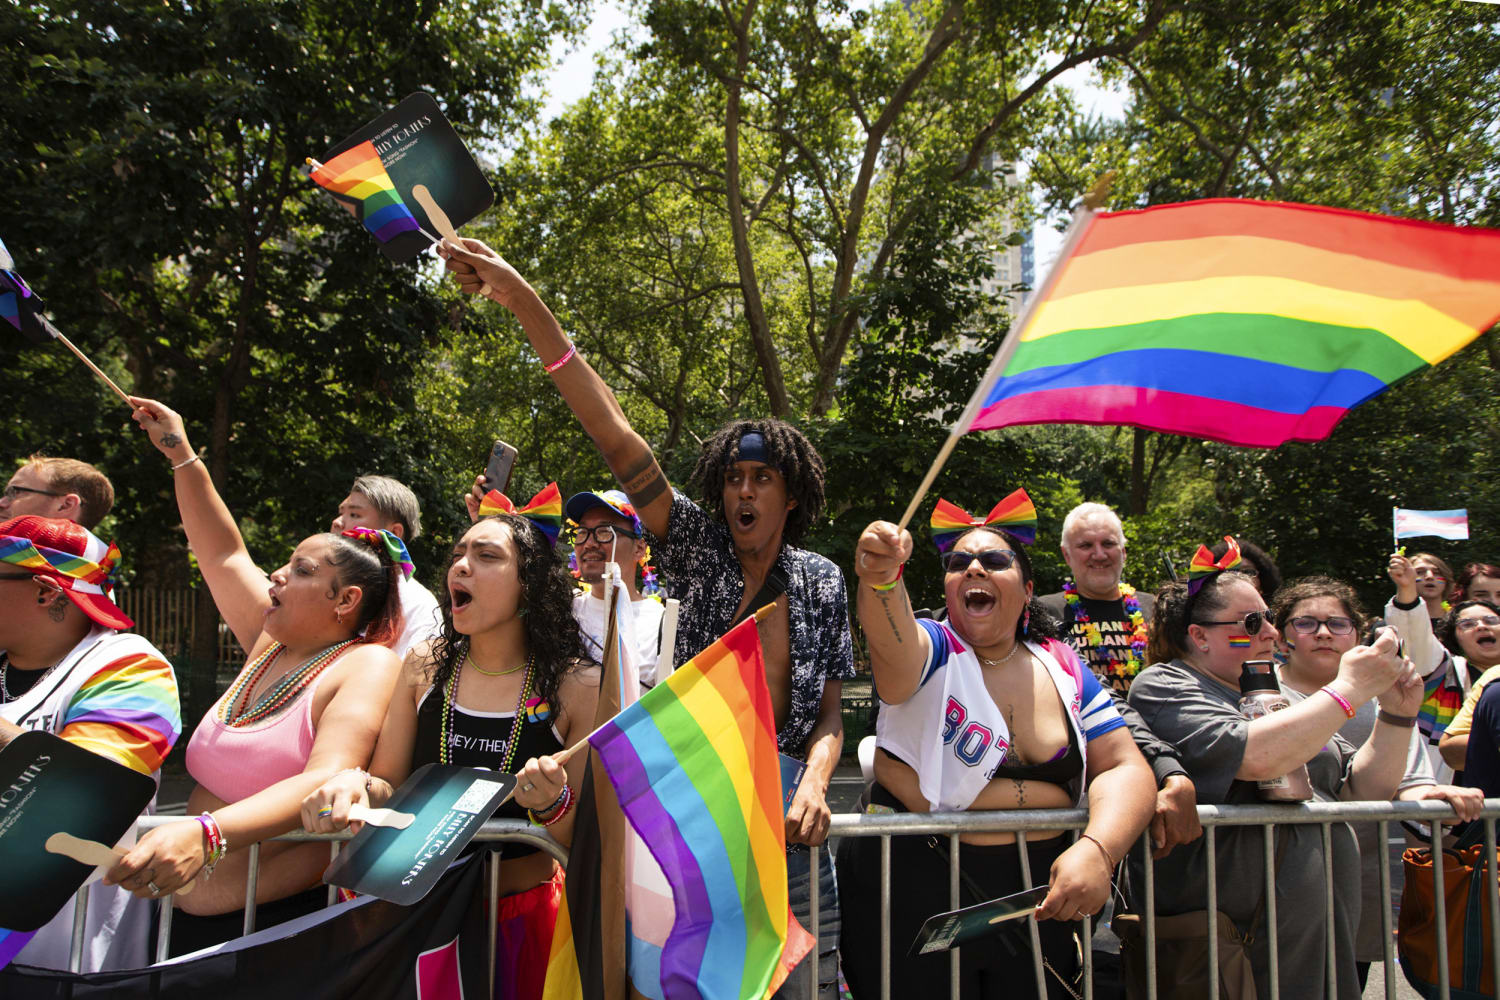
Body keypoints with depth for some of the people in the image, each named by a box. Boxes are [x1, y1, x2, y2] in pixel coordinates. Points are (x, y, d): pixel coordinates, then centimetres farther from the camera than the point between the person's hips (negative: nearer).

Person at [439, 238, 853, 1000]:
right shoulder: (701, 549, 1)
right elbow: (615, 436, -9)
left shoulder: (822, 582, 6)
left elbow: (829, 710, 7)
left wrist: (815, 783, -16)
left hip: (782, 806, 1)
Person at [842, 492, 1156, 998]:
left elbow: (1125, 768, -3)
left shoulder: (1062, 670, 2)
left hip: (1040, 901, 4)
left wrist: (1098, 848, -22)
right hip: (916, 897, -4)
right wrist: (881, 578, -56)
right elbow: (893, 639, -34)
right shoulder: (932, 650, -10)